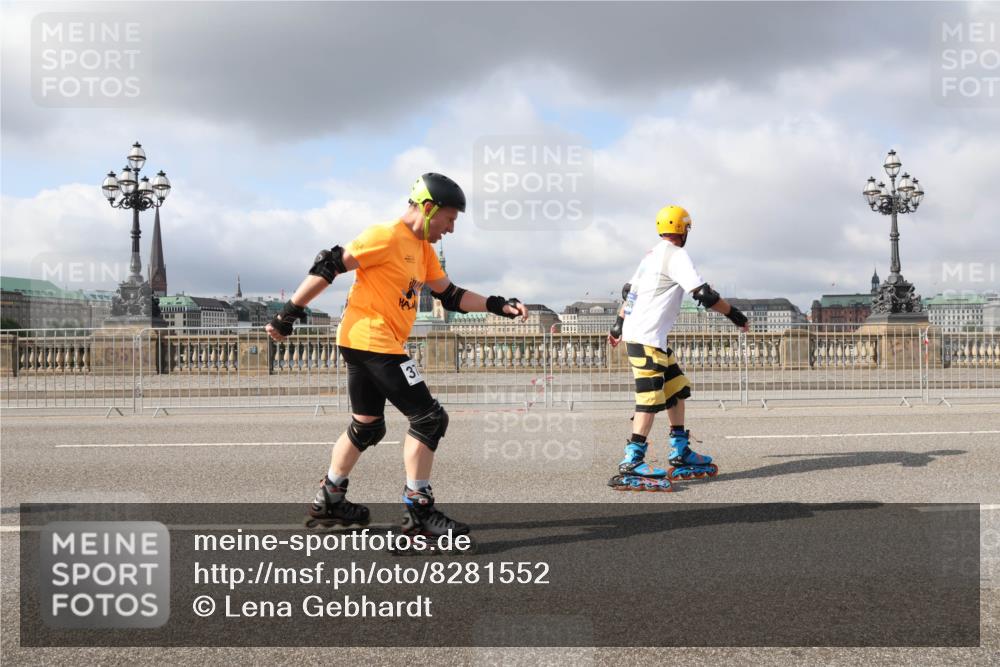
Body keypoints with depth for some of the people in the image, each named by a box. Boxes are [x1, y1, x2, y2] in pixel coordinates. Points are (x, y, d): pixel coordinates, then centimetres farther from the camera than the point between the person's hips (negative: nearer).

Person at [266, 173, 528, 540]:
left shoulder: (423, 248, 14)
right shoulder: (386, 236, -14)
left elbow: (449, 295, 16)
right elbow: (328, 266, -16)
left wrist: (498, 305, 6)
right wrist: (289, 313, -16)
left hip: (362, 345, 10)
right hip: (371, 340, -10)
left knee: (367, 427, 19)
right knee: (429, 419, -8)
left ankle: (328, 503, 31)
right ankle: (419, 512, -1)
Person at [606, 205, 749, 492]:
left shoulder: (652, 255, 17)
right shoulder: (676, 255, -11)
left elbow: (629, 291, 24)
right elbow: (703, 293, -17)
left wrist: (619, 324, 33)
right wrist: (735, 315, -7)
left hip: (647, 335, 10)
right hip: (646, 338, -10)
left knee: (677, 390, 14)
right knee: (652, 398, -11)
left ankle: (680, 453, 18)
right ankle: (632, 462, -13)